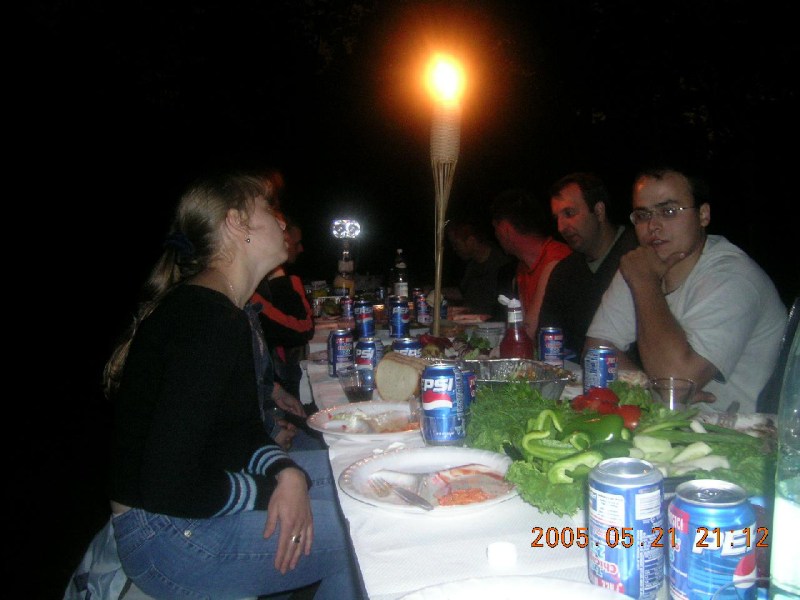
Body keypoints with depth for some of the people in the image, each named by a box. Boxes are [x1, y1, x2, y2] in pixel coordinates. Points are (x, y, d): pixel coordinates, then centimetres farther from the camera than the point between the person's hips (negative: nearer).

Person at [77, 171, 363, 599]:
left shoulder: (235, 314, 8)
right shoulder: (209, 320, -25)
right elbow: (169, 488, -27)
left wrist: (287, 473, -11)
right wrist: (279, 489, -14)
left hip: (195, 502, 10)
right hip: (167, 536, -10)